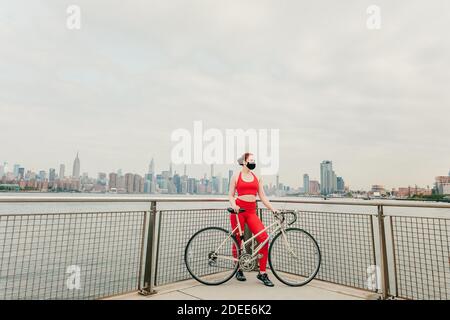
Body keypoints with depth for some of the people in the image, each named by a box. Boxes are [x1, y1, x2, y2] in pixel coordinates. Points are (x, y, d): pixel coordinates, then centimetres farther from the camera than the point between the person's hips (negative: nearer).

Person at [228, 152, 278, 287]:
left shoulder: (257, 178, 13)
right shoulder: (236, 176, 4)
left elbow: (262, 196, 11)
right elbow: (231, 195, 3)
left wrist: (273, 209, 2)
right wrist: (234, 205, -16)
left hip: (251, 212, 3)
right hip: (238, 210, -3)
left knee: (264, 238, -11)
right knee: (238, 240, 4)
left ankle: (262, 273, 3)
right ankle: (238, 270, 27)